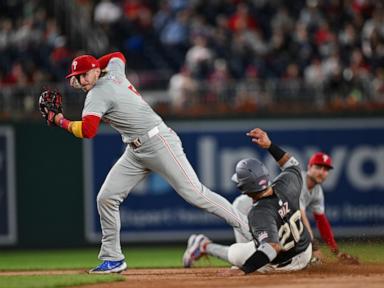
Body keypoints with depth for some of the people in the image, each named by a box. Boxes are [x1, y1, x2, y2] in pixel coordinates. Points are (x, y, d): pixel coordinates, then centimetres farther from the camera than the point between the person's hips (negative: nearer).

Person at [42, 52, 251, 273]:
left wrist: (62, 121, -12)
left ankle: (248, 228, -10)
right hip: (136, 152, 10)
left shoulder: (97, 94, -15)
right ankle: (113, 258, 7)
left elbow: (87, 130, -29)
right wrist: (89, 66, 24)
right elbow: (118, 56, 34)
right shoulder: (114, 72, 10)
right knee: (106, 198, 2)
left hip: (159, 143, -10)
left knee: (195, 193, -13)